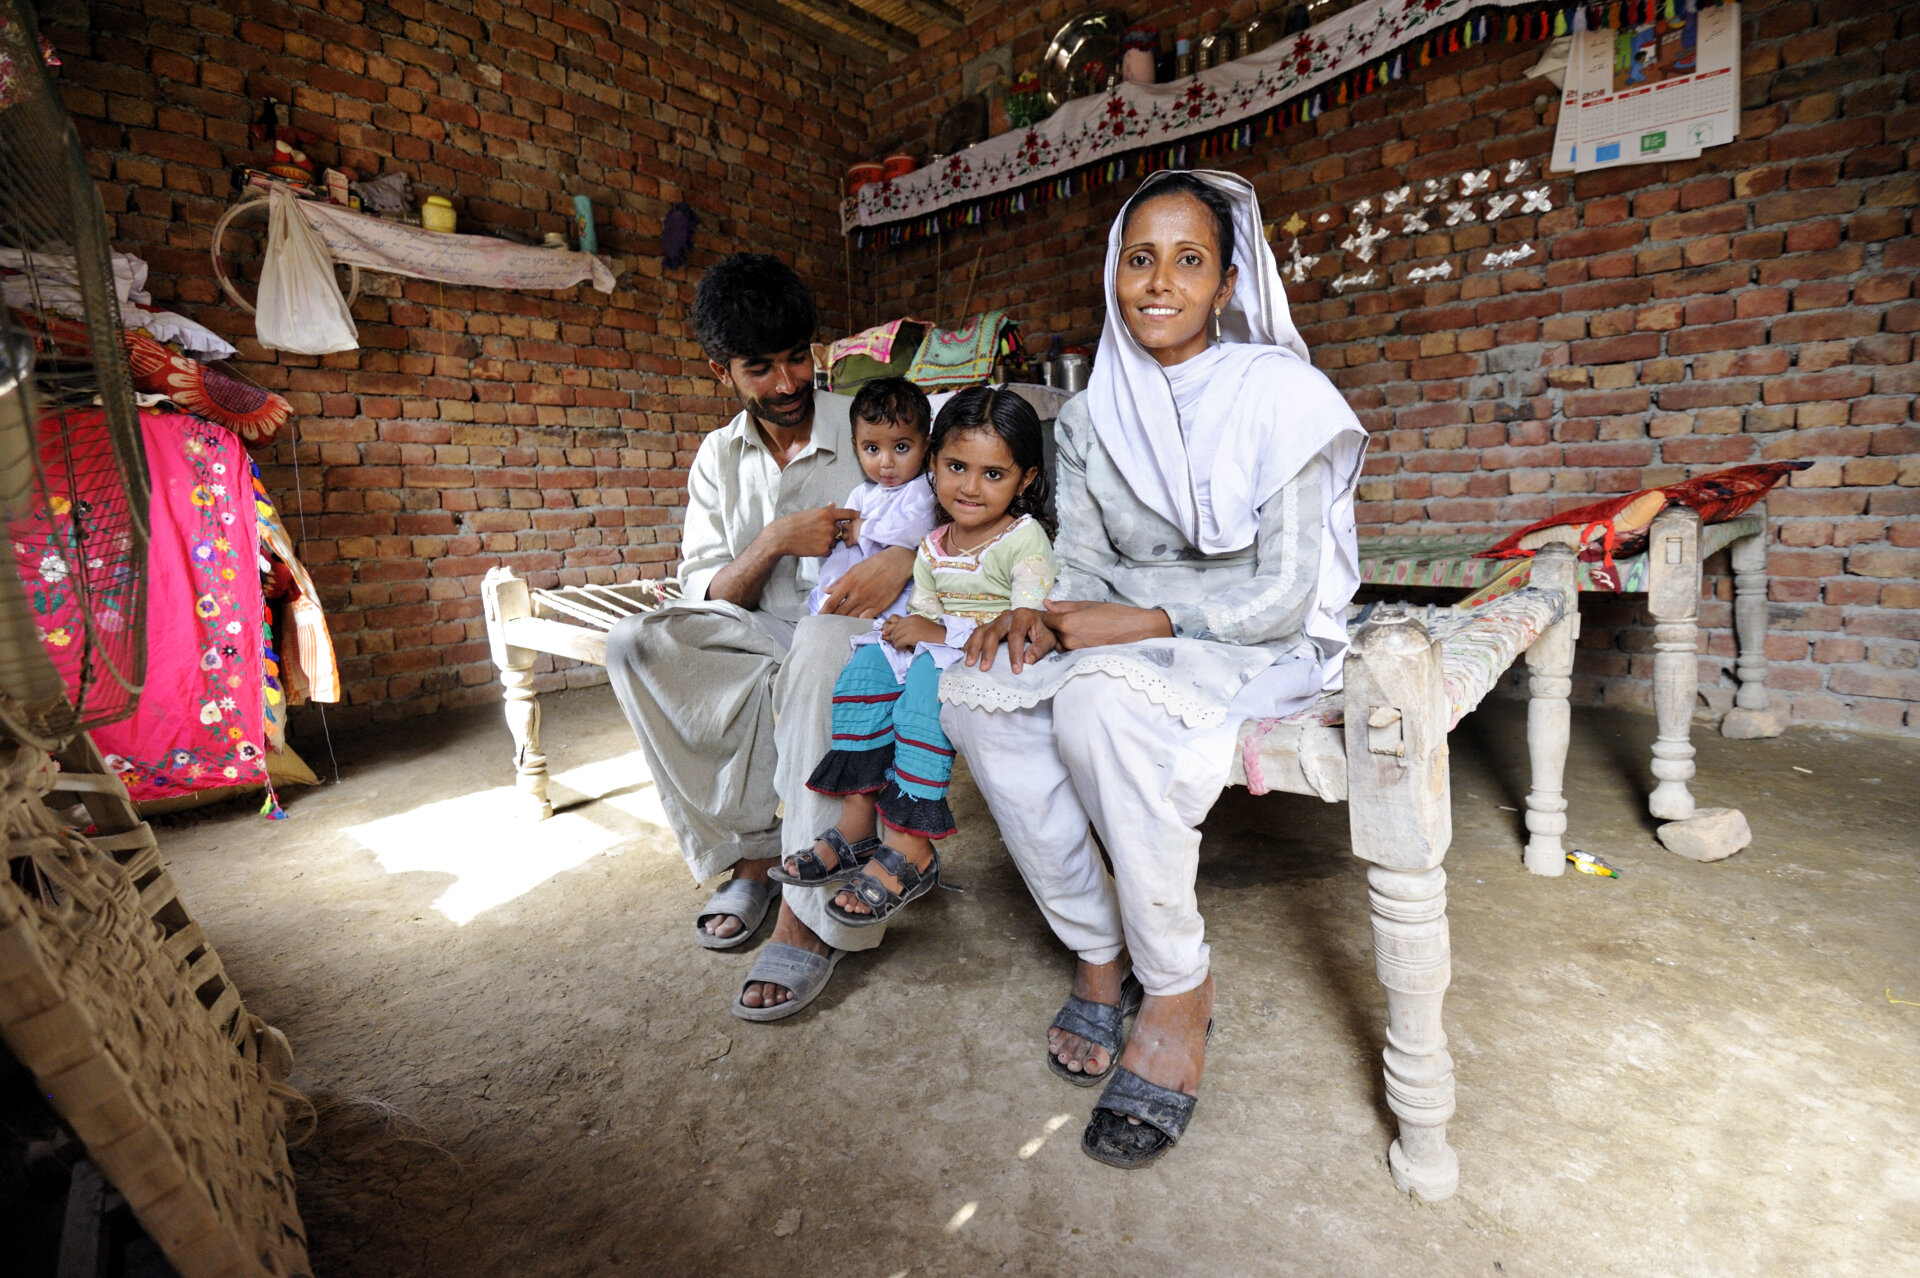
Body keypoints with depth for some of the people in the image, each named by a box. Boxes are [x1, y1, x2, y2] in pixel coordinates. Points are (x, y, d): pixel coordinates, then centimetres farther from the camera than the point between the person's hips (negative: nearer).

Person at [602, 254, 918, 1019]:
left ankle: (810, 911, -29)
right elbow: (708, 599, 3)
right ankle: (749, 855, -14)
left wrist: (904, 559, -29)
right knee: (637, 646, -19)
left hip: (859, 624, -4)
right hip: (762, 637, 4)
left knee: (820, 647, -39)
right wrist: (776, 541, -17)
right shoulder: (719, 457, 9)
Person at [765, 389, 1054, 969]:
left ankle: (909, 847, -28)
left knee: (928, 678, -33)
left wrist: (943, 633, -20)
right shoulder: (933, 547, 14)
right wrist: (910, 627, -13)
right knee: (869, 663, -17)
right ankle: (857, 819, -18)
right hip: (939, 656, 7)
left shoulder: (1024, 539, -8)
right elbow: (925, 612, 12)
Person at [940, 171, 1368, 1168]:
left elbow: (1282, 597, -14)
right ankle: (1097, 947, -8)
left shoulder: (1277, 395, -8)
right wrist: (1046, 619, -18)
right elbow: (1087, 571, 5)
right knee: (976, 691, -22)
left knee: (1102, 697, -35)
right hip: (1123, 642, 5)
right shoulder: (1090, 419, 7)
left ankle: (1179, 989, -14)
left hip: (1260, 648, -5)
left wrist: (1138, 621, -24)